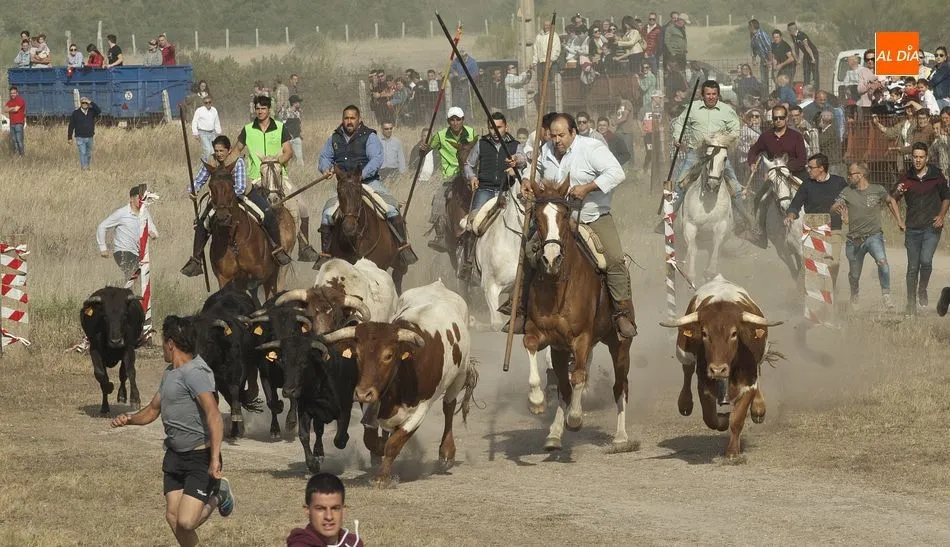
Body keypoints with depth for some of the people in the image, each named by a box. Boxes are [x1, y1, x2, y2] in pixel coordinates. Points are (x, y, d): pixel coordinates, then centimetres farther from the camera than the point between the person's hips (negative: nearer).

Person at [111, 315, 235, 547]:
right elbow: (153, 409, 26)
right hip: (175, 454, 9)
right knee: (173, 517, 3)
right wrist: (130, 419, 5)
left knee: (186, 521, -16)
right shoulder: (170, 372, 13)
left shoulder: (194, 373, -19)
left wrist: (215, 459, -36)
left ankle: (218, 495, 11)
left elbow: (214, 415, -29)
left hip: (200, 456, -9)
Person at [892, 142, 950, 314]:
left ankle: (922, 290, 7)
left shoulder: (936, 176, 1)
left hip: (932, 227, -2)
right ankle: (911, 302, 14)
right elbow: (893, 200, 4)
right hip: (912, 228, 2)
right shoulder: (907, 179, 3)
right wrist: (898, 193, -19)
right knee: (913, 267, 3)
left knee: (926, 260, -19)